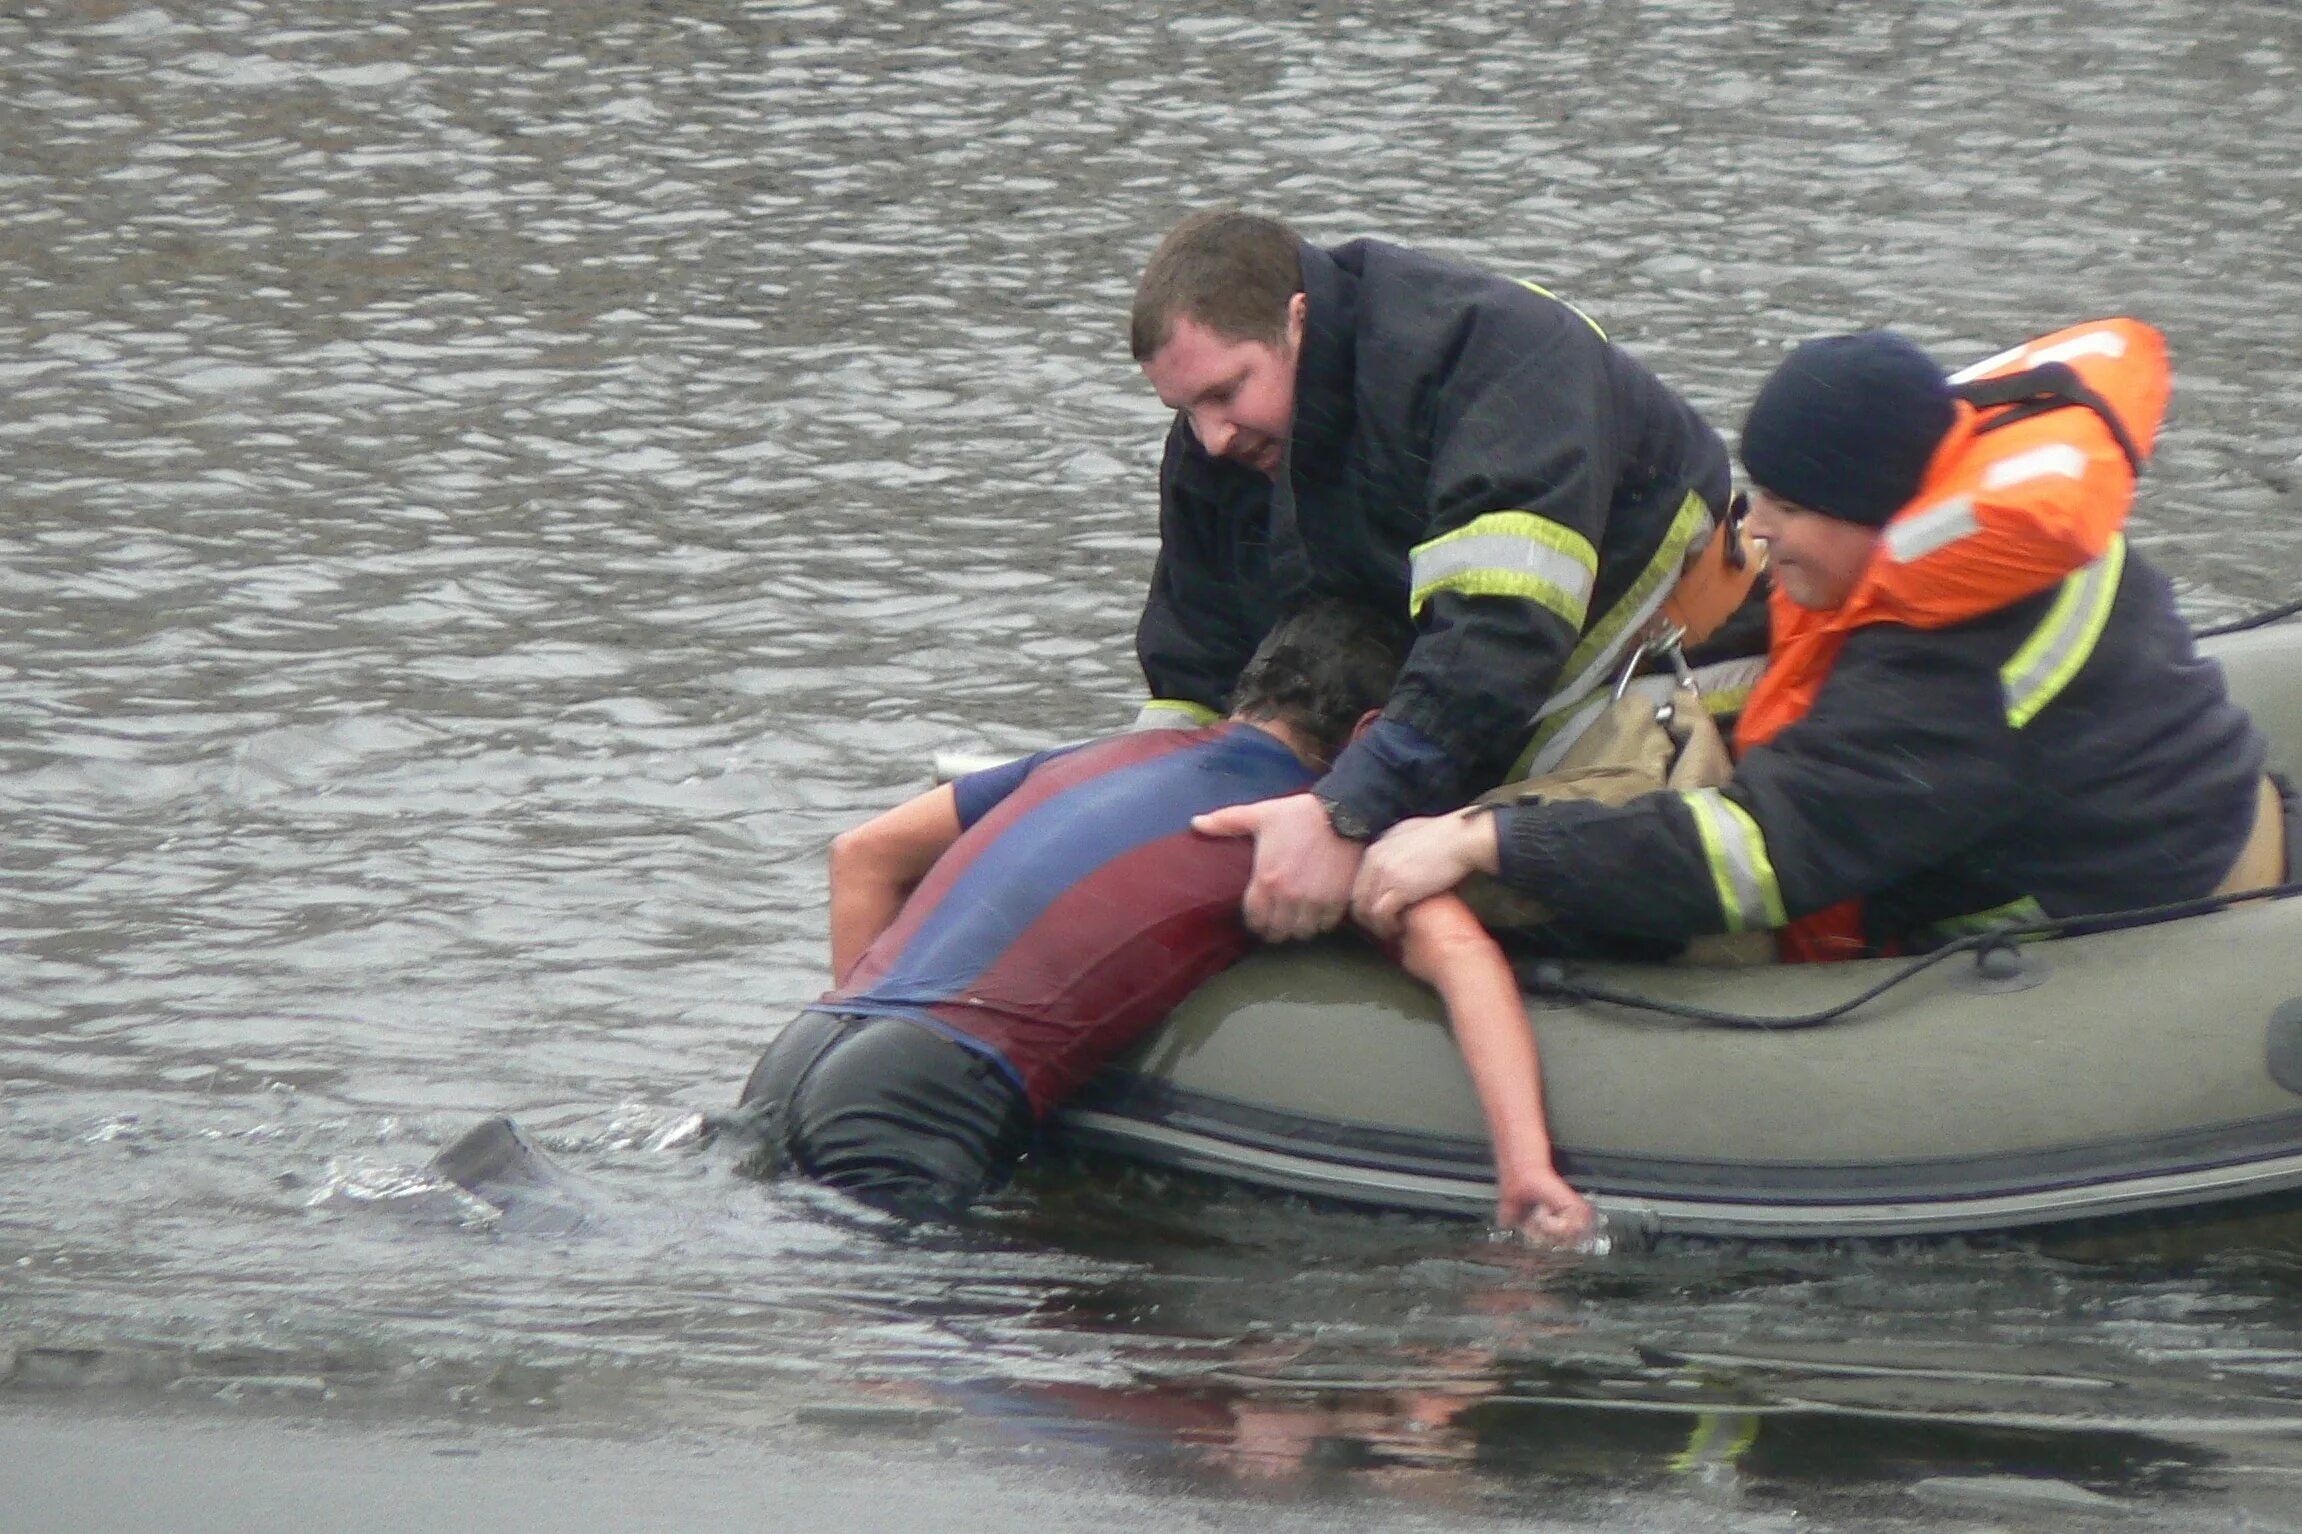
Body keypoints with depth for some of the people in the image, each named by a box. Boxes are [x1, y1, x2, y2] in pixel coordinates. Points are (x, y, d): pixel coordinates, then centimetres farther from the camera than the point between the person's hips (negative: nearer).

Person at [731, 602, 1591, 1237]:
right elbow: (1457, 952, -10)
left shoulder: (1093, 759, 29)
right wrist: (1527, 1173, -17)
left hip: (795, 1056, 8)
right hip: (920, 1102, -8)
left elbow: (865, 854, 34)